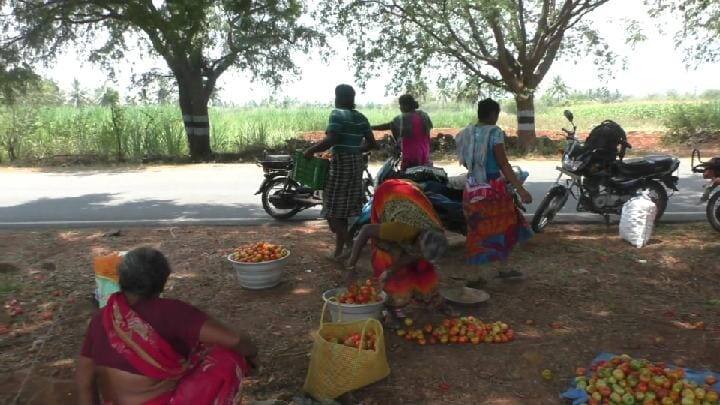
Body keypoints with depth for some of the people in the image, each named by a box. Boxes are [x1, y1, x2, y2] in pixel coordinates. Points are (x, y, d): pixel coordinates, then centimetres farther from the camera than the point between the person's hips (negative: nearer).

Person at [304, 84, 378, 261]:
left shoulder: (337, 114, -10)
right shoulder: (361, 117, 10)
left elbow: (330, 140, -22)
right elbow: (372, 143, 10)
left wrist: (310, 150, -11)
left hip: (340, 163, -8)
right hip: (356, 164, 8)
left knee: (333, 211, 0)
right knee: (343, 210, 14)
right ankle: (339, 251, 21)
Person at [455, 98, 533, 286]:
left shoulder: (466, 133, 5)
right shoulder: (494, 132, -12)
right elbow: (504, 165, -17)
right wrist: (521, 189, -18)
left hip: (472, 188, 5)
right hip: (493, 188, -5)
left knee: (477, 231, 13)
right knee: (503, 228, 14)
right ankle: (503, 269, 22)